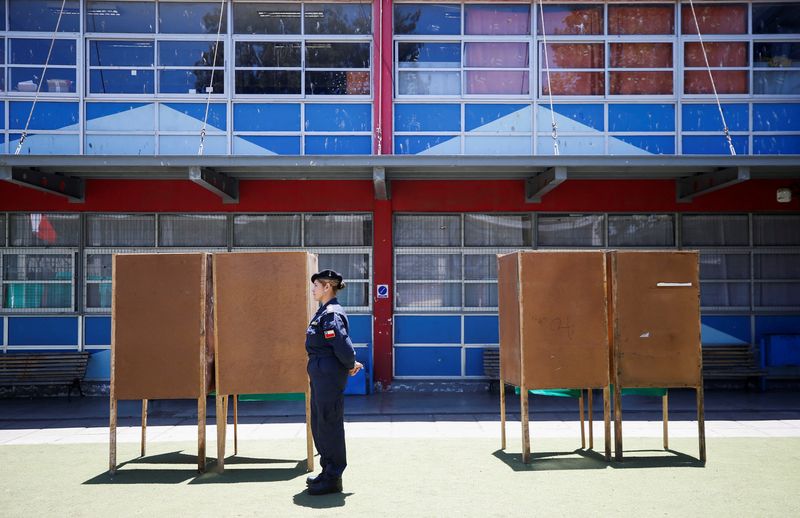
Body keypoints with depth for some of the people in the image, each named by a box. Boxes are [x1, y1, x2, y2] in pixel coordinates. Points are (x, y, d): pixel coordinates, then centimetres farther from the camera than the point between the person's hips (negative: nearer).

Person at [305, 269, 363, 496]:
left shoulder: (332, 314, -18)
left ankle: (333, 479, 12)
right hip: (320, 375, 10)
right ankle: (328, 472, 31)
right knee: (318, 424, 18)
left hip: (329, 375, -10)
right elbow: (343, 347, 20)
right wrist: (350, 364, 11)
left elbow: (343, 346, -24)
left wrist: (350, 365, -7)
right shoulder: (325, 311, 13)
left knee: (329, 424, 0)